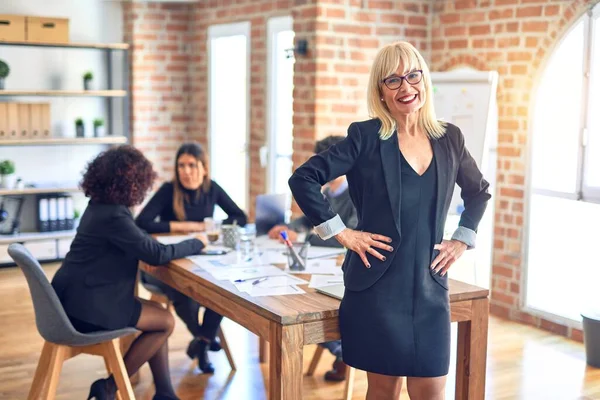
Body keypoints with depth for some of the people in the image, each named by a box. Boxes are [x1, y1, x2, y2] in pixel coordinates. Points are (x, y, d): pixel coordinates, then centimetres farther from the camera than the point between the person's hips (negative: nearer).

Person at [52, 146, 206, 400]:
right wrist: (197, 243, -4)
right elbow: (156, 255, -19)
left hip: (80, 296, 10)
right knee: (165, 322, -3)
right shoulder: (113, 215, -22)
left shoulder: (100, 206, 8)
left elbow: (138, 244, 20)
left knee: (158, 315, 13)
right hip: (85, 305, -10)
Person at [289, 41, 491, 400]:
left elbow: (479, 191, 23)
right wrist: (340, 232, -10)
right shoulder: (366, 136, -6)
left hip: (430, 286, 3)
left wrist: (463, 239, 12)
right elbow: (303, 179, -9)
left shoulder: (449, 138, 6)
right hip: (378, 286, -3)